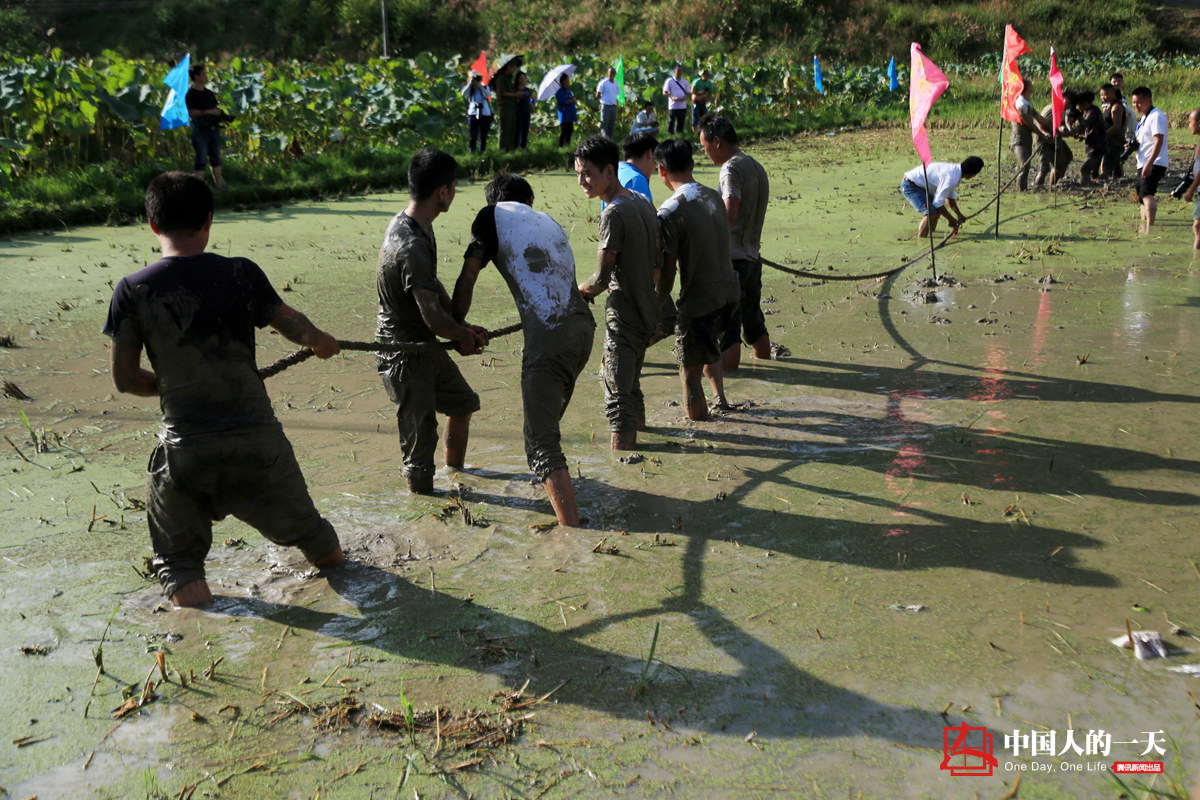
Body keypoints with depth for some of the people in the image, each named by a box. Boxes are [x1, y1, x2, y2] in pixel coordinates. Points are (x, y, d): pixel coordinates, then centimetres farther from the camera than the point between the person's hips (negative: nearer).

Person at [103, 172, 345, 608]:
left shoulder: (133, 290, -8)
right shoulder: (241, 273, -7)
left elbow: (125, 378, -2)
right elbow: (293, 325, 9)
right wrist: (321, 340, 32)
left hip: (185, 448, -1)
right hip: (256, 437, 1)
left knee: (178, 563, 20)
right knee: (302, 526, 26)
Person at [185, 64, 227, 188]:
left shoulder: (209, 93, 15)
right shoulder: (191, 94, -7)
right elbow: (191, 113, -15)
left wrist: (220, 113, -1)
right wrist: (209, 112, -19)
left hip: (214, 128, 7)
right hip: (200, 130, -7)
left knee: (216, 156, 9)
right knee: (201, 158, -5)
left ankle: (219, 183, 13)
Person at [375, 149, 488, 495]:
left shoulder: (408, 222, 1)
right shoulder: (412, 248, -31)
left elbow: (433, 285, 11)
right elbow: (435, 318, -32)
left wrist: (462, 327, 4)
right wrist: (464, 336, -12)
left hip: (425, 346, 11)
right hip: (403, 354, -11)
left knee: (463, 402, 28)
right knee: (420, 436, -1)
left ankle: (455, 470, 50)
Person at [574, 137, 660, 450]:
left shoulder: (614, 213, -20)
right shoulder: (644, 203, 7)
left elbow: (601, 279, -23)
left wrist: (580, 290, -1)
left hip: (624, 319, -9)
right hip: (647, 315, 9)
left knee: (618, 396, -3)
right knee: (631, 386, 25)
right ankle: (638, 431, 40)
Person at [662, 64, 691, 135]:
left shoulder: (684, 81, 15)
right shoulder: (670, 81, 1)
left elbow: (688, 92, 18)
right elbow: (665, 92, -3)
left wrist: (685, 96, -6)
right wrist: (672, 97, -20)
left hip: (683, 105, 4)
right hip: (673, 105, -4)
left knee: (681, 122, 7)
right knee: (671, 122, -4)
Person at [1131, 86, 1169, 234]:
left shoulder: (1156, 116, -13)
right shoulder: (1144, 117, 18)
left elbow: (1158, 141, -22)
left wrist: (1149, 164, -30)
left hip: (1154, 164, -11)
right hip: (1143, 164, 11)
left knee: (1147, 194, -26)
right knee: (1142, 197, 19)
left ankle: (1150, 227, -37)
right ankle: (1143, 227, 31)